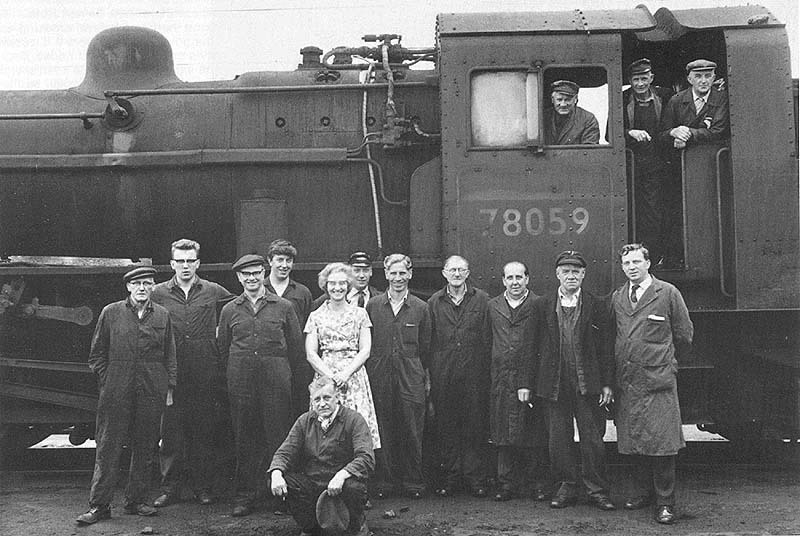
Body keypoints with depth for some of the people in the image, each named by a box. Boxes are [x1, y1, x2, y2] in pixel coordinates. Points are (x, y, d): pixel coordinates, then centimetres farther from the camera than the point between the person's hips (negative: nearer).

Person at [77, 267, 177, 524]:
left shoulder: (162, 315, 8)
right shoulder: (110, 313, 3)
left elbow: (170, 356, 11)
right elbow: (97, 354, 8)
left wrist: (169, 387, 6)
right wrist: (108, 381, 0)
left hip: (151, 392, 2)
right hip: (116, 393, -2)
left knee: (145, 448, 7)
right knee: (108, 448, -1)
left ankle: (136, 501, 18)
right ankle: (99, 505, 5)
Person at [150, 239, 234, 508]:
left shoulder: (213, 291, 5)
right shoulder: (158, 294, 4)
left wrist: (217, 333, 7)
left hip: (204, 372, 0)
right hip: (171, 372, 0)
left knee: (203, 430, 5)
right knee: (170, 430, 1)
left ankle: (203, 486, 14)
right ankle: (170, 487, 10)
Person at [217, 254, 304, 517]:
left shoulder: (284, 307, 5)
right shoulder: (229, 310, 9)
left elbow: (296, 346, 9)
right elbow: (223, 348, 16)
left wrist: (281, 373, 9)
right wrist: (237, 373, 13)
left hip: (276, 379, -1)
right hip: (240, 382, 2)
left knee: (277, 436, -1)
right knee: (244, 438, 6)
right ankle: (245, 495, 14)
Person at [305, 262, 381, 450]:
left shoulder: (359, 314, 8)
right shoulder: (316, 316, 9)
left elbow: (365, 351, 2)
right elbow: (310, 354, 3)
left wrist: (346, 373, -12)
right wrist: (330, 376, -11)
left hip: (354, 377, 0)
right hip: (324, 376, 0)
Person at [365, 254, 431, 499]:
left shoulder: (420, 308, 4)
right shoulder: (372, 305, 5)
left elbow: (426, 348, 7)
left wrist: (425, 377, 3)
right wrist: (365, 375, 3)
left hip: (411, 377, 0)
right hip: (379, 376, 1)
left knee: (412, 432, 1)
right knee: (383, 431, 4)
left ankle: (413, 482, 12)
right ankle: (384, 481, 15)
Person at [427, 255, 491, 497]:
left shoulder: (481, 300, 5)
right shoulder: (434, 302, 9)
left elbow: (488, 340, 4)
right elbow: (429, 342, 7)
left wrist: (487, 372, -3)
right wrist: (428, 376, 1)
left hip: (474, 375, -1)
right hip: (443, 375, 1)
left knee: (475, 426, 2)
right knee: (446, 428, 5)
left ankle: (475, 478, 12)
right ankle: (451, 477, 15)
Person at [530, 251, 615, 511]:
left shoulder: (596, 305, 4)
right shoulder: (542, 306, 7)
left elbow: (605, 347, 3)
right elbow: (535, 347, 7)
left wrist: (607, 384, -2)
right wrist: (531, 383, 2)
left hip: (588, 384, -1)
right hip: (555, 384, 1)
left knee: (593, 439, 2)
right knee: (559, 440, 7)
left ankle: (597, 490, 13)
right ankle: (566, 487, 19)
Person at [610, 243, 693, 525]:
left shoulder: (668, 293, -2)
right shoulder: (616, 298, 10)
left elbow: (684, 336, 5)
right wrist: (623, 365, 12)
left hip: (658, 381, -4)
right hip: (626, 382, 4)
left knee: (661, 442, -4)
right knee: (633, 441, 10)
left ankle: (665, 502, 6)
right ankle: (642, 492, 24)